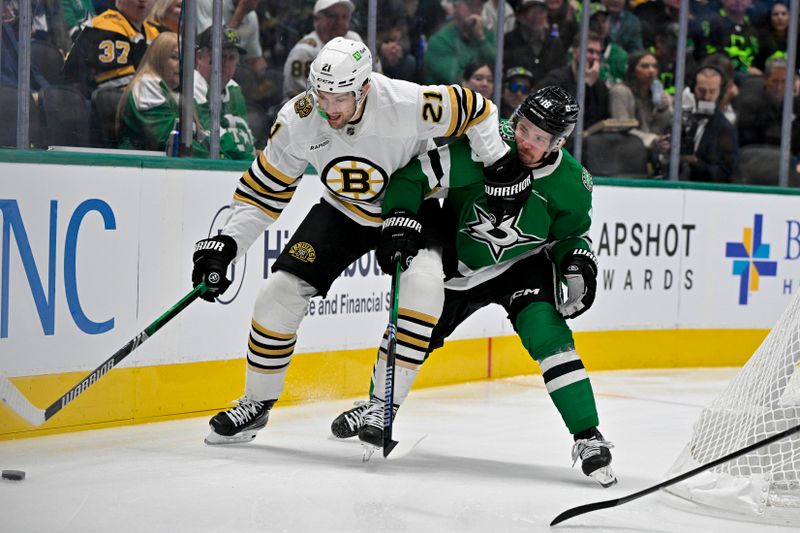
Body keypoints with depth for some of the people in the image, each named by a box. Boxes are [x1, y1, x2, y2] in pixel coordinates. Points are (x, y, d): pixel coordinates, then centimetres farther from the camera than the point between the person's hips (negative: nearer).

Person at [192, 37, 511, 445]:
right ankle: (257, 402, 12)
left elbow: (475, 111, -15)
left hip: (411, 208, -2)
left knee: (423, 283, -30)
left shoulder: (407, 104, -33)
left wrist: (499, 168, -16)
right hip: (342, 212, 3)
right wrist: (226, 244, -15)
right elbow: (264, 189, -9)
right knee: (281, 291, -9)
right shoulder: (297, 120, -22)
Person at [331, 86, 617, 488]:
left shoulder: (570, 183, -17)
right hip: (460, 263, 1)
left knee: (548, 334, -24)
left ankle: (588, 438, -19)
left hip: (522, 264, -1)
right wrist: (399, 219, -29)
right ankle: (379, 408, 33)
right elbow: (413, 174, -18)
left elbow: (571, 234, 1)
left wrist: (577, 261, -18)